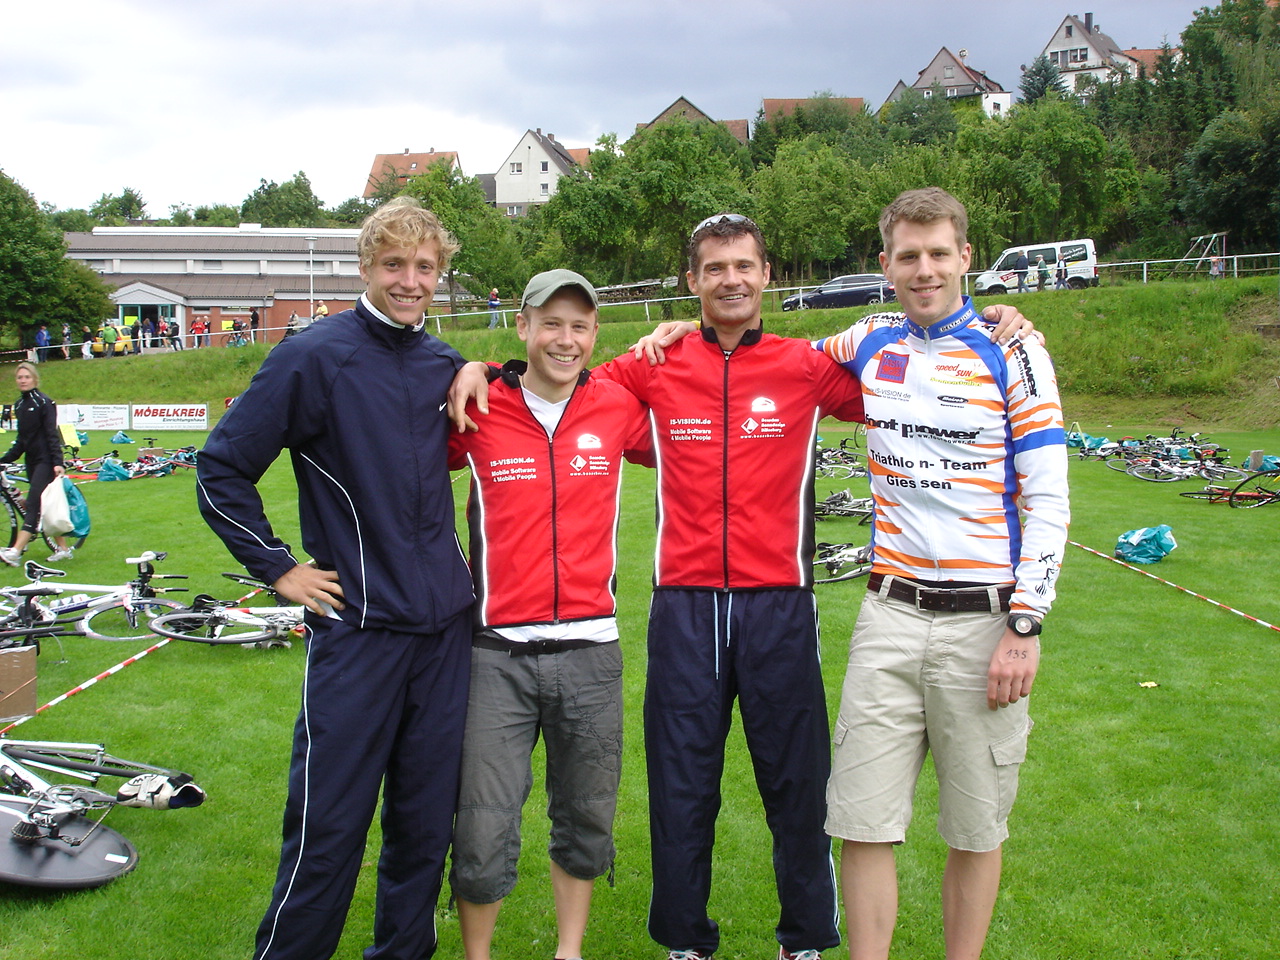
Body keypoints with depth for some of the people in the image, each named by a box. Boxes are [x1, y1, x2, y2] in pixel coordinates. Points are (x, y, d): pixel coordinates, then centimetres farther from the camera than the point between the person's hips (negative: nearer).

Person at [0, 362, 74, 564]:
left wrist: (58, 462, -22)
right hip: (31, 461, 8)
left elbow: (52, 434, -15)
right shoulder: (19, 405, 13)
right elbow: (21, 439, 18)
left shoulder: (44, 403, -10)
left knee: (33, 505, -12)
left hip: (45, 461, -8)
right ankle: (63, 548, 17)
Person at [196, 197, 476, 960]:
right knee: (330, 824, -1)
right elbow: (221, 471, -5)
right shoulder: (313, 359, -8)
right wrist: (278, 568, -5)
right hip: (358, 627, -5)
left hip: (445, 626, 5)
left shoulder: (445, 366, 9)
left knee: (428, 819, 13)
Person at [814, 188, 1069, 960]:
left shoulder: (1012, 353, -1)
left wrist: (1024, 627, -11)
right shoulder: (870, 343, 8)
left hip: (983, 621, -2)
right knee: (864, 823, 2)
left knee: (977, 830, 7)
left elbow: (1047, 501, -4)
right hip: (891, 613, 3)